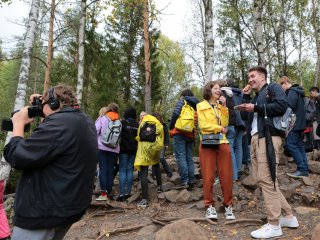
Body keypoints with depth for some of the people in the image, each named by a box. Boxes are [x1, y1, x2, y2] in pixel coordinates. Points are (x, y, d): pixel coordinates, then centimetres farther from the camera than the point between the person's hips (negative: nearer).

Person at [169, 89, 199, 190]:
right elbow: (196, 122, 11)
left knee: (180, 157, -9)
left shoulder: (182, 101, 2)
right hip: (190, 135, 6)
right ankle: (191, 181, 8)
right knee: (189, 158, 8)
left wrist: (171, 127, -3)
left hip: (180, 133, -6)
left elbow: (176, 113, -14)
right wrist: (193, 134, 15)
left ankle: (184, 181, -13)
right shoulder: (195, 106, 19)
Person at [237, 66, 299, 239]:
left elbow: (282, 105, -15)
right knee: (260, 179, 8)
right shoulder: (256, 97, 28)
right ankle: (288, 216, 20)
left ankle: (274, 226, -1)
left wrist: (256, 107, -12)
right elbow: (245, 116, 20)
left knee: (266, 179, -10)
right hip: (255, 139, 9)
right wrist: (246, 97, 15)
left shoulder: (273, 88, 4)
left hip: (268, 137, -9)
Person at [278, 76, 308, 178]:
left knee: (291, 144, -9)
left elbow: (289, 105, -23)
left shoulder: (292, 91, -11)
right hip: (300, 123, 10)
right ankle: (304, 169, 12)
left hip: (295, 123, -10)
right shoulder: (297, 91, 20)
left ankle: (302, 170, -9)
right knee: (299, 146, 10)